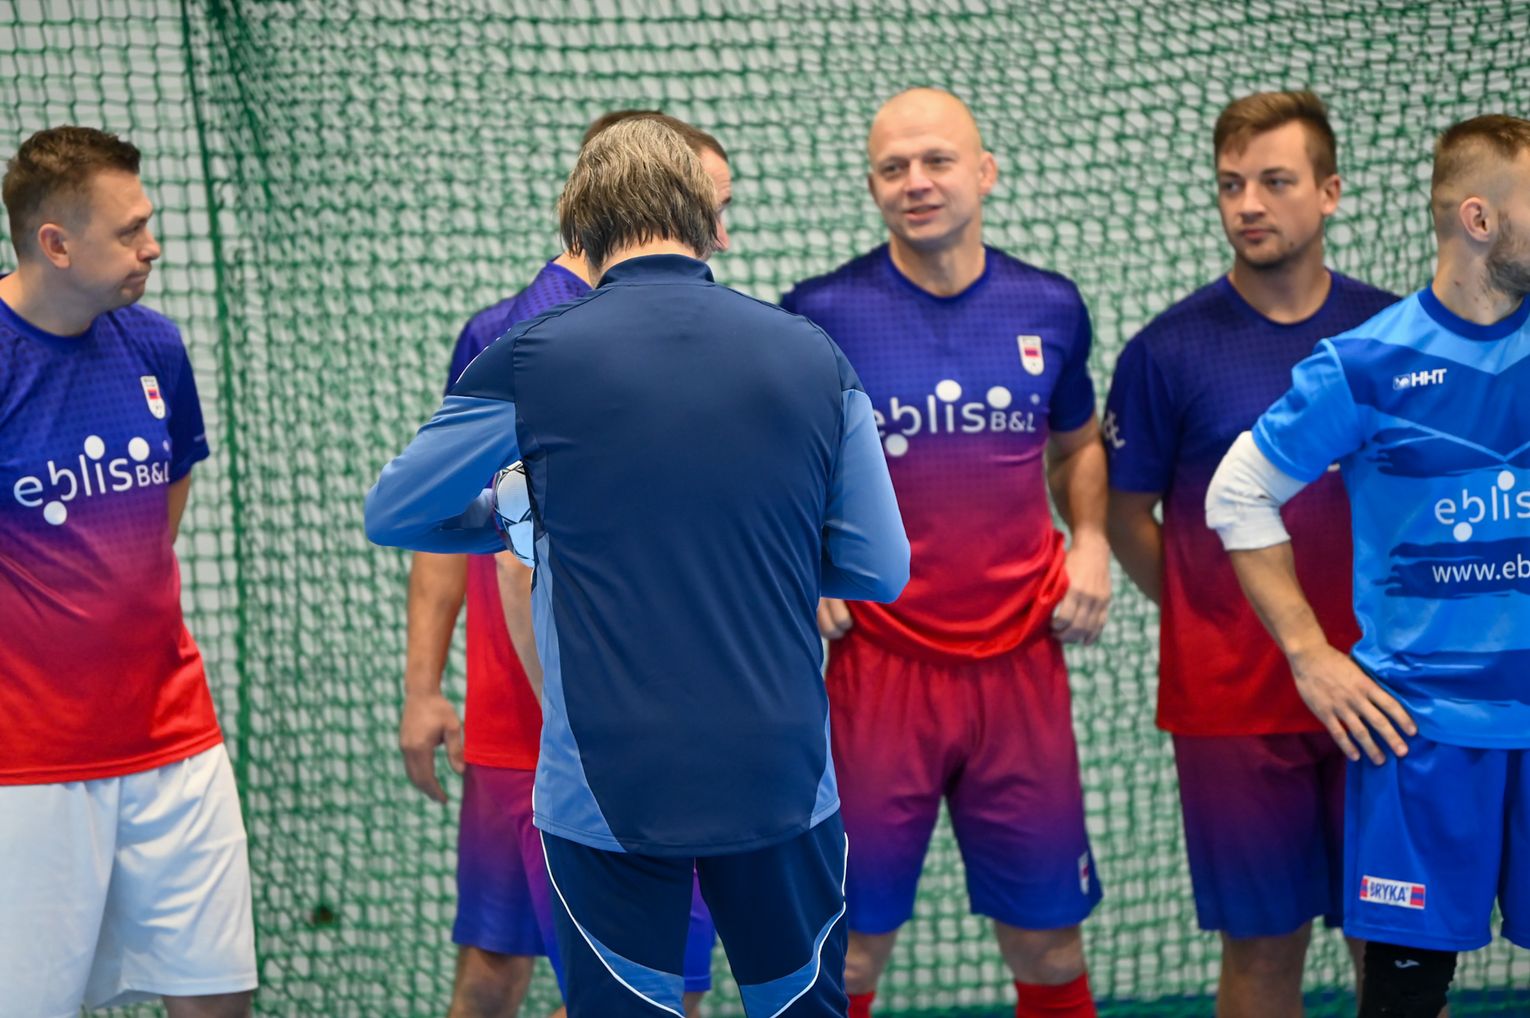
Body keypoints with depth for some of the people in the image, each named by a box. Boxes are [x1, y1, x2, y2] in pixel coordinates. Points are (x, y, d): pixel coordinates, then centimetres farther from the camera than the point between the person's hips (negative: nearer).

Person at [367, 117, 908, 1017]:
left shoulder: (533, 358, -6)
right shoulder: (813, 356, -1)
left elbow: (391, 514, 6)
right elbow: (880, 569, 4)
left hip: (609, 792, -2)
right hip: (782, 777, 2)